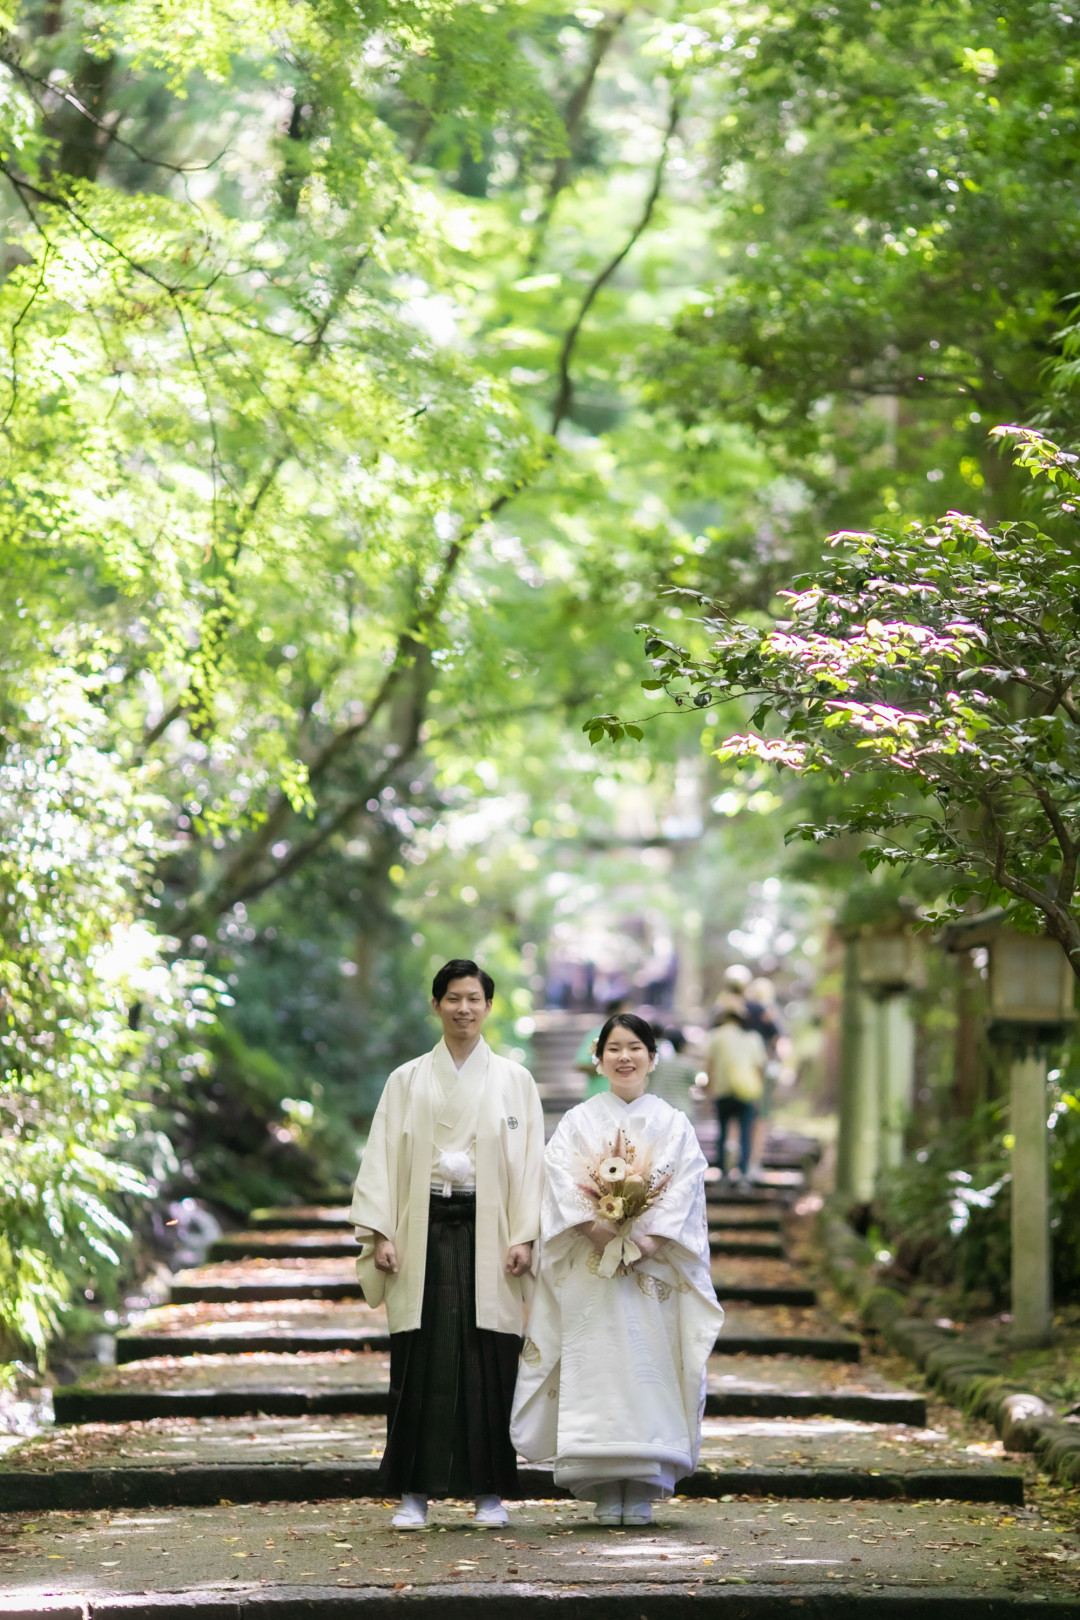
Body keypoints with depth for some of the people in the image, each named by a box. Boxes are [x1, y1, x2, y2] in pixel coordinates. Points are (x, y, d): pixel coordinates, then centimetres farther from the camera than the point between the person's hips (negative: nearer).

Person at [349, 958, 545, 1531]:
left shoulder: (514, 1081, 9)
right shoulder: (407, 1081, 10)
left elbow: (530, 1163, 5)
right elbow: (382, 1159, 6)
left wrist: (525, 1237, -5)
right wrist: (379, 1234, -4)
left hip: (488, 1232, 0)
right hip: (425, 1230, 0)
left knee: (489, 1362, -3)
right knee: (422, 1361, -3)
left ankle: (490, 1493, 5)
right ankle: (413, 1493, 2)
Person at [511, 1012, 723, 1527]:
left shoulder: (674, 1125, 10)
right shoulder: (577, 1122, 9)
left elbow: (684, 1191, 0)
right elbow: (563, 1183, -3)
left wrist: (648, 1238, -15)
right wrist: (601, 1229, -18)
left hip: (654, 1268, 0)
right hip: (590, 1270, 0)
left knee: (648, 1369, -5)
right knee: (596, 1369, -6)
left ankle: (641, 1492, 0)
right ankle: (606, 1492, -2)